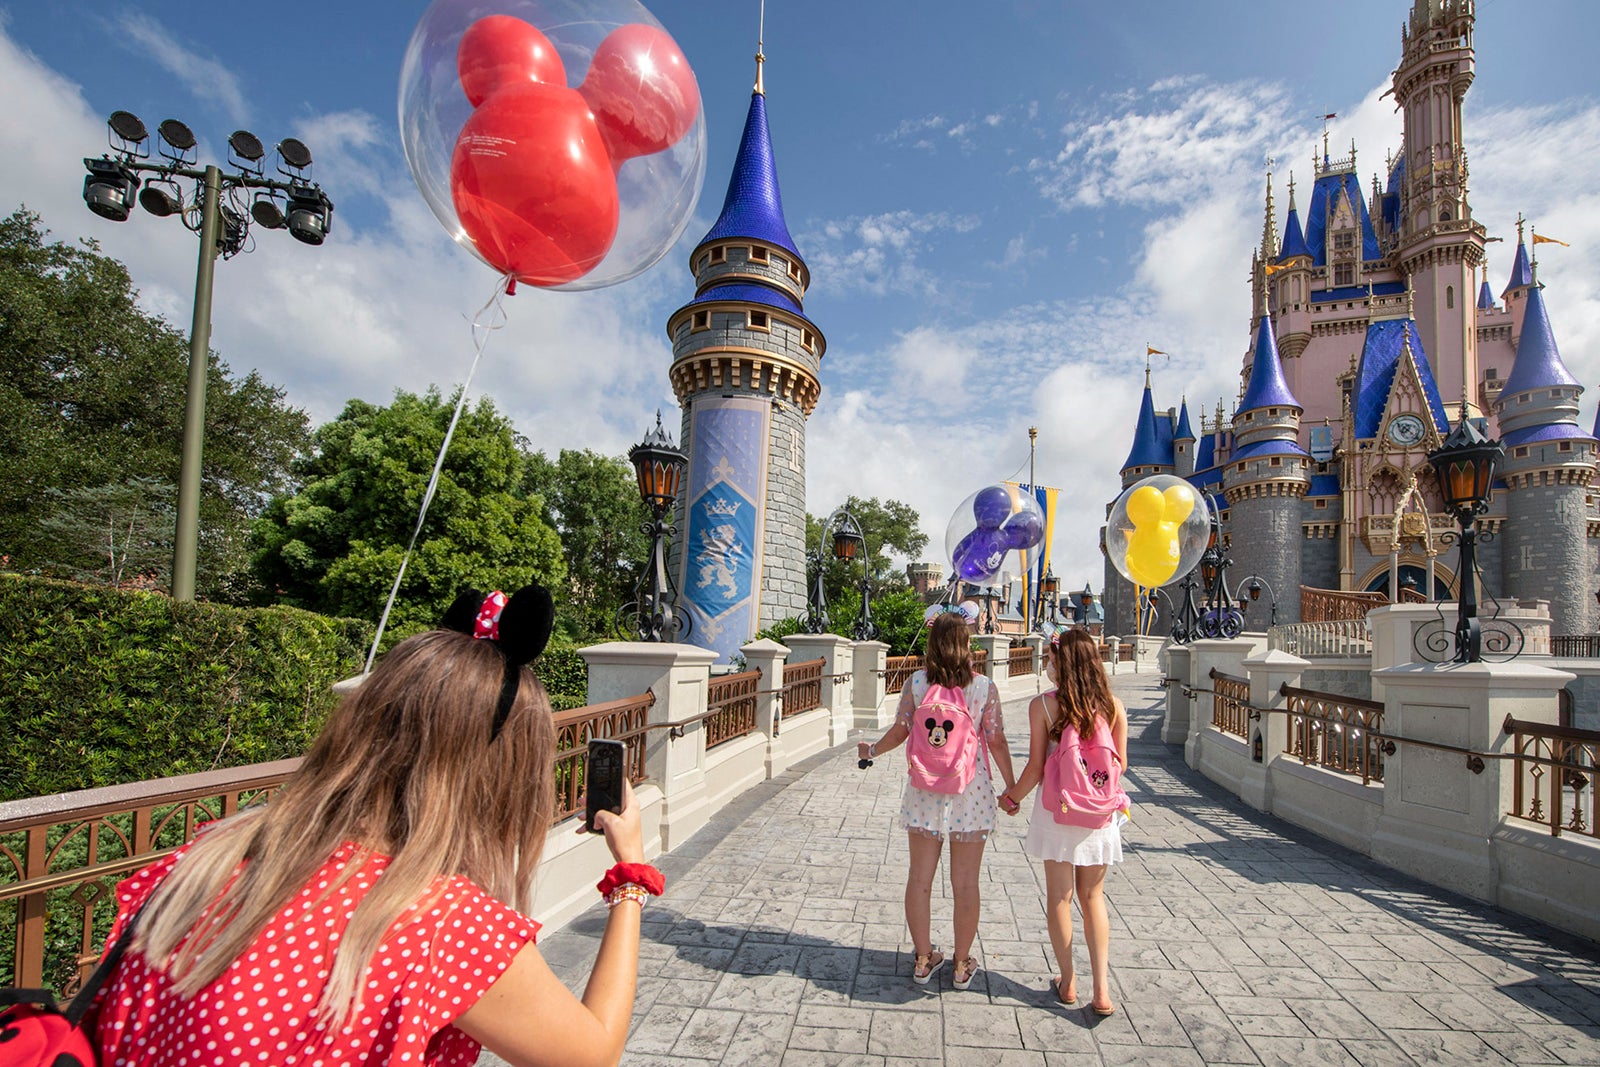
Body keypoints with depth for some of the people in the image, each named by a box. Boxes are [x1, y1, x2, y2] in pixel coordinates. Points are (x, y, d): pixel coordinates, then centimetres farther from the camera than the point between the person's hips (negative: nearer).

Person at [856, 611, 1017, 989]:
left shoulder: (916, 683, -6)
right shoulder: (984, 687, -8)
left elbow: (899, 732, -1)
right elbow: (997, 742, -5)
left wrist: (871, 750, 19)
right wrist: (1011, 787, 9)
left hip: (925, 791, 1)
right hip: (971, 792, -1)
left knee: (920, 877, 13)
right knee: (965, 882, 11)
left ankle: (923, 959, 25)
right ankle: (962, 964, 23)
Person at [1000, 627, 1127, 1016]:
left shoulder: (1043, 705, -13)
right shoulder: (1112, 705, -5)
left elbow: (1036, 768, -11)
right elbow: (1121, 764, 2)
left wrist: (1012, 798, 6)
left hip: (1056, 810, -2)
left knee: (1059, 896, 12)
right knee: (1093, 897, 15)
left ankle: (1067, 982, 23)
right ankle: (1101, 990, 12)